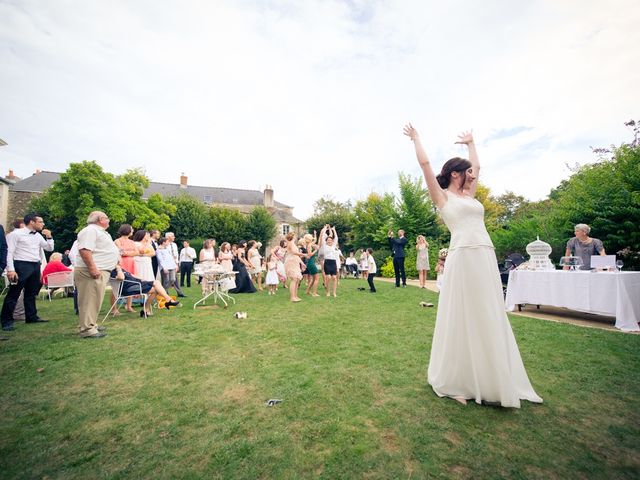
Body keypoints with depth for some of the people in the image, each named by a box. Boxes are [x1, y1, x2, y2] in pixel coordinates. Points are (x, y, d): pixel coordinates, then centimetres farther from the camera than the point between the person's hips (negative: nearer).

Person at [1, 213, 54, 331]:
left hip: (35, 266, 6)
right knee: (13, 294, -2)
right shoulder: (17, 234, -6)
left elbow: (50, 249, 18)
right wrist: (10, 269, -17)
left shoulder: (38, 236, 12)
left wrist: (49, 237, 3)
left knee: (31, 293, 14)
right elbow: (10, 252, -10)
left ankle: (31, 317, 23)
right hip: (21, 265, -6)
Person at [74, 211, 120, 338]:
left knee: (95, 300, 16)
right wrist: (93, 269, -27)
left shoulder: (100, 231, 22)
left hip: (101, 271, 11)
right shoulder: (90, 230, -12)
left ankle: (91, 325, 25)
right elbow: (84, 250, -24)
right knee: (89, 300, -7)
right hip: (91, 272, -11)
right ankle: (87, 329, -3)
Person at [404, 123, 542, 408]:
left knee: (488, 320, 11)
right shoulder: (443, 196, 3)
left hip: (487, 260, 8)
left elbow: (477, 166, 37)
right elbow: (424, 163, 1)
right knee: (463, 320, -2)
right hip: (463, 259, -8)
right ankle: (455, 383, 13)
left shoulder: (469, 195, 22)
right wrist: (416, 138, 15)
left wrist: (470, 143, 48)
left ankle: (489, 381, 24)